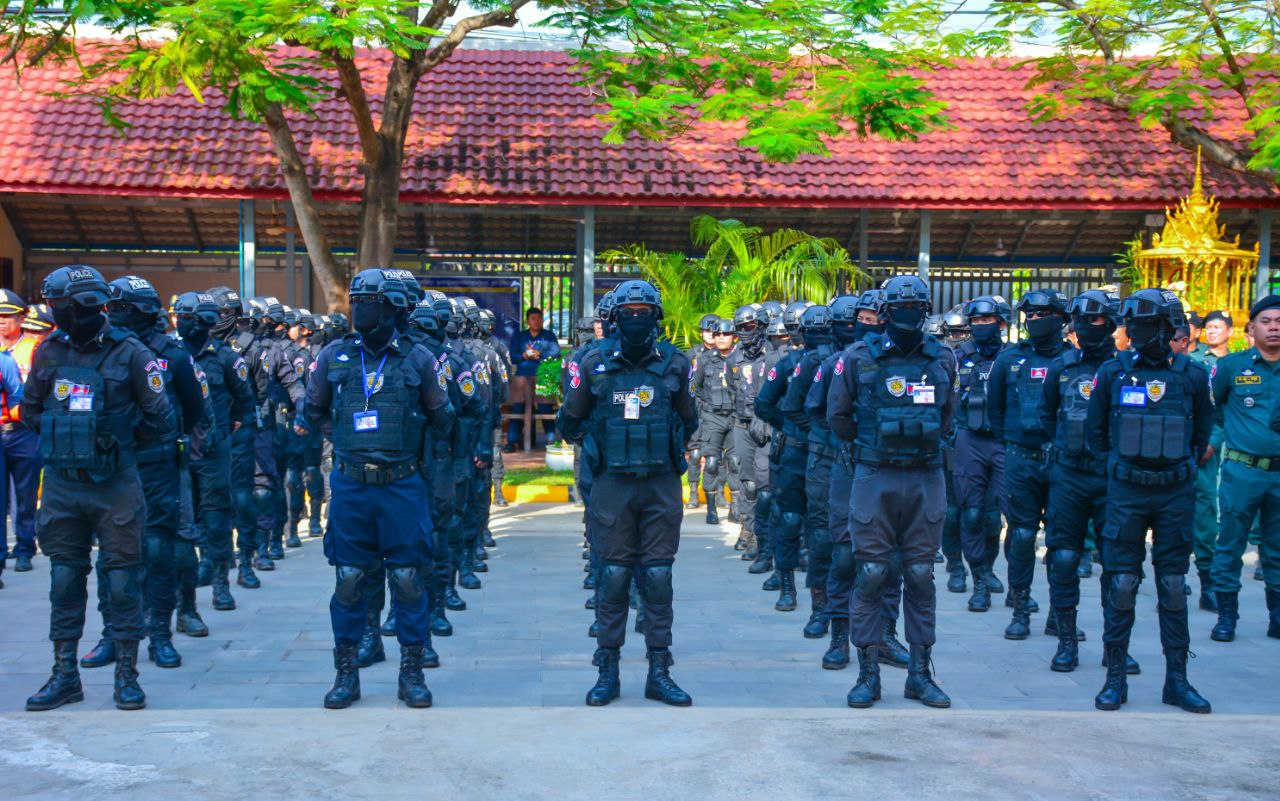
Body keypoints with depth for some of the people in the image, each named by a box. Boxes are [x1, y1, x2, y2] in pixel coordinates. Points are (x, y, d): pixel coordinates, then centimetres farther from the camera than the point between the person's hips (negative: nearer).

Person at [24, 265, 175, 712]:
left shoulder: (129, 353, -8)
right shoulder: (49, 352, 4)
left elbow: (160, 421, -5)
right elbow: (30, 411, 16)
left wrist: (115, 428, 1)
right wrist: (62, 434, 4)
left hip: (115, 486, -4)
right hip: (62, 485, 4)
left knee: (123, 581, 3)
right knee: (64, 581, 10)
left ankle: (126, 675, 13)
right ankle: (64, 676, 20)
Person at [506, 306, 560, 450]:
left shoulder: (549, 335, 16)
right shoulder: (518, 336, 19)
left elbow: (556, 354, 1)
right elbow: (512, 357, 7)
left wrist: (539, 355, -9)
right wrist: (524, 356, -11)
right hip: (523, 376, 1)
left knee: (545, 406, -8)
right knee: (517, 407, -6)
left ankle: (551, 438, -5)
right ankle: (512, 441, -4)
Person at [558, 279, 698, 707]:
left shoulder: (674, 364, 3)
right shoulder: (595, 364, 0)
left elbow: (688, 421, 16)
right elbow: (570, 421, 12)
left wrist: (666, 450, 10)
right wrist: (600, 447, 11)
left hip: (662, 484, 1)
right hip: (613, 484, -1)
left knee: (658, 578, 3)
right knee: (613, 577, 2)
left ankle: (659, 673, 11)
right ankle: (608, 672, 11)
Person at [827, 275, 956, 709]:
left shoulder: (943, 359, 6)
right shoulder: (858, 358, -1)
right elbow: (838, 417, 8)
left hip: (926, 479, 2)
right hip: (875, 479, -2)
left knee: (921, 576, 7)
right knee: (870, 576, 0)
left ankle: (920, 673, 16)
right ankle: (867, 674, 10)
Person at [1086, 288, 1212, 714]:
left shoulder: (1191, 375, 0)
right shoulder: (1113, 372, -1)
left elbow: (1203, 428, 15)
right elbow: (1095, 430, 10)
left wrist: (1184, 466, 12)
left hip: (1174, 493, 1)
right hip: (1126, 491, -1)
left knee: (1173, 586, 7)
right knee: (1121, 583, -1)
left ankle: (1177, 679, 15)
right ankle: (1115, 677, 8)